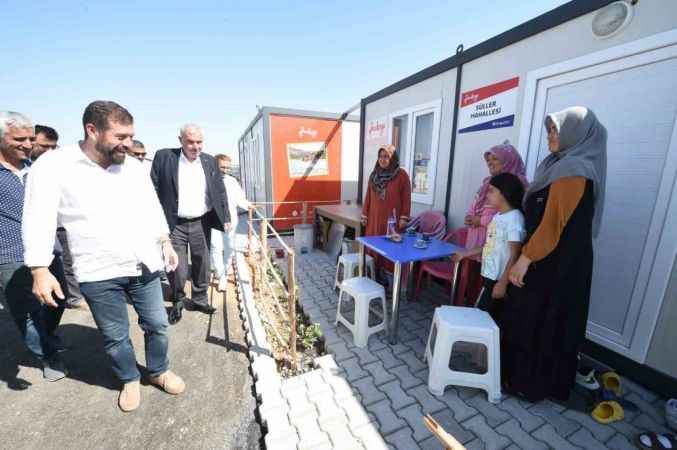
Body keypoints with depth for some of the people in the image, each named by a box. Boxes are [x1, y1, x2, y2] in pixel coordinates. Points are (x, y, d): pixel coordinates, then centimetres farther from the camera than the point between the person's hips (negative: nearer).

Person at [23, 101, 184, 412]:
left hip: (145, 267, 3)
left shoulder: (133, 166, 4)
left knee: (157, 325, 13)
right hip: (99, 274, -3)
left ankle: (159, 371, 37)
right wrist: (40, 270, -14)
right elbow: (39, 220, -8)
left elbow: (153, 209, 11)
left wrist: (166, 244, 10)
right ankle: (129, 380, 39)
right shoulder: (53, 166, -7)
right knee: (115, 337, 14)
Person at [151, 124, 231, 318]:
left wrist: (226, 218, 5)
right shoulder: (163, 157, -3)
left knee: (202, 266, 12)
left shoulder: (209, 161, 5)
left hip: (201, 223, 2)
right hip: (174, 225, -2)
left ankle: (200, 299, 32)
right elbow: (154, 190, -1)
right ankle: (178, 301, 30)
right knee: (177, 270, 3)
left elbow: (220, 191, 8)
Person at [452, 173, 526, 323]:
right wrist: (464, 254, 20)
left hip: (499, 279, -8)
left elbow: (514, 255, -18)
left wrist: (503, 282, -20)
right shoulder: (498, 216, 9)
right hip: (489, 275, 8)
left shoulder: (514, 218, -15)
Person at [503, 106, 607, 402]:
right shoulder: (565, 166, 13)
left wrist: (525, 258, -21)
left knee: (538, 321, 4)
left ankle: (530, 383, 22)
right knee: (539, 319, 19)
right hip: (556, 259, 9)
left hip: (556, 263, -9)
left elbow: (553, 223, -23)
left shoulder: (573, 170, -17)